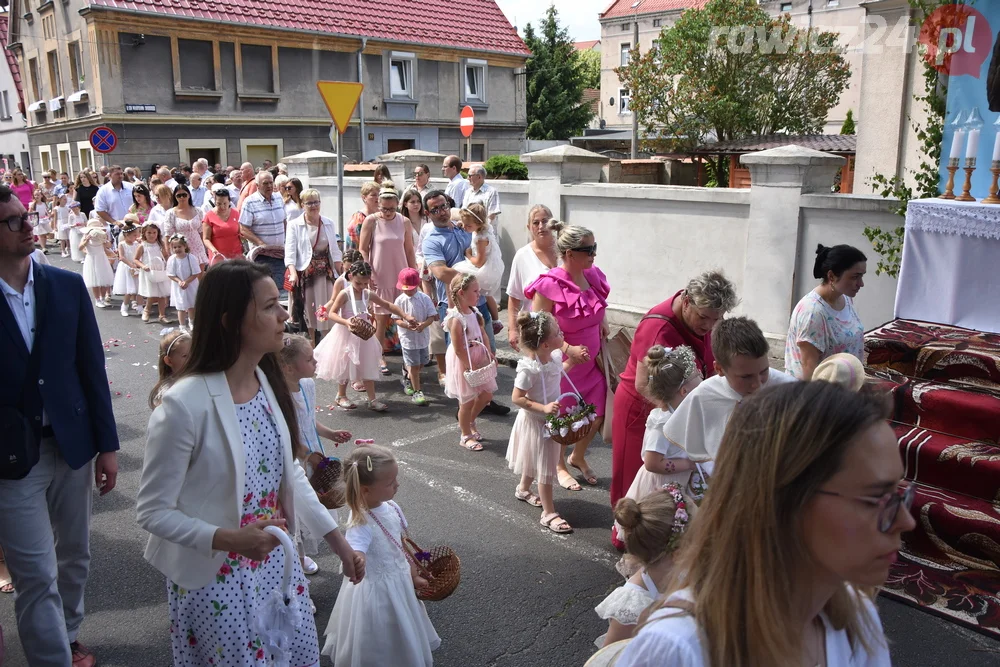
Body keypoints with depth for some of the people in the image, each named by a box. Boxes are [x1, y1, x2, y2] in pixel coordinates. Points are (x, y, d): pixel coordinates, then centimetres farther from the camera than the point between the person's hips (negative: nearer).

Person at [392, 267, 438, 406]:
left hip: (423, 337, 3)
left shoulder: (425, 298, -5)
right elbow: (396, 319, -7)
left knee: (421, 364, 16)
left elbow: (432, 316, -5)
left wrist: (423, 325, -26)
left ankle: (407, 378, 44)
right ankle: (417, 392, 12)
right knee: (414, 366, 1)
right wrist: (407, 325, -26)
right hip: (408, 338, -3)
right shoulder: (400, 300, -8)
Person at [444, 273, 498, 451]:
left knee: (486, 395, 16)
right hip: (463, 362, -8)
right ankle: (466, 436, 24)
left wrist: (490, 355, 5)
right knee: (467, 401, 5)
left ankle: (469, 422, 40)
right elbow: (458, 350, -23)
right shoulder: (456, 319, -24)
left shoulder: (475, 313, 2)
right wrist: (470, 367, -19)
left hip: (478, 358, 8)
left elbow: (482, 336, 12)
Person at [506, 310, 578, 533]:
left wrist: (572, 360, -1)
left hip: (550, 420, 8)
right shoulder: (529, 369, -32)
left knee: (534, 460, 28)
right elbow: (516, 398, -25)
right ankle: (549, 514, 14)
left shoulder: (554, 356, -9)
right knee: (545, 466, 1)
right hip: (536, 422, -8)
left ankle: (523, 489, 52)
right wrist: (544, 408, -31)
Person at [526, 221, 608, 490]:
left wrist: (602, 324, 1)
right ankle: (560, 466, 39)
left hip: (592, 361, 6)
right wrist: (569, 349, -27)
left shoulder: (593, 276, -2)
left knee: (597, 415, 12)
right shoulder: (549, 286, -23)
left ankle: (578, 457, 42)